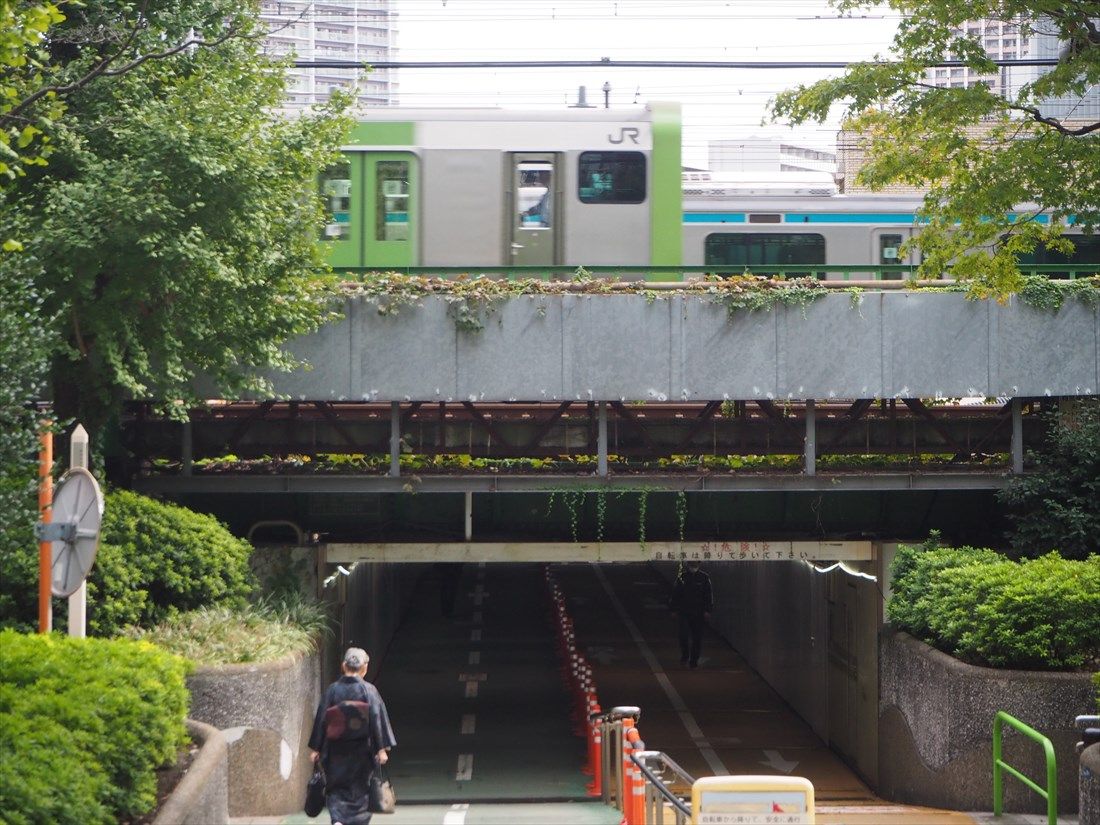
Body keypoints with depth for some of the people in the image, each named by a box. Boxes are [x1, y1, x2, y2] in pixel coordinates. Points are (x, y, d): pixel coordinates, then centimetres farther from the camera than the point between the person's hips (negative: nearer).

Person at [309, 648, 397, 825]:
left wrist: (315, 748, 6)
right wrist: (382, 749, -7)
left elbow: (321, 719, -1)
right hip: (361, 750, -1)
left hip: (335, 751, 1)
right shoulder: (368, 690, -9)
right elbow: (377, 718, -11)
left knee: (336, 789, 8)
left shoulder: (332, 689, -4)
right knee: (359, 790, 13)